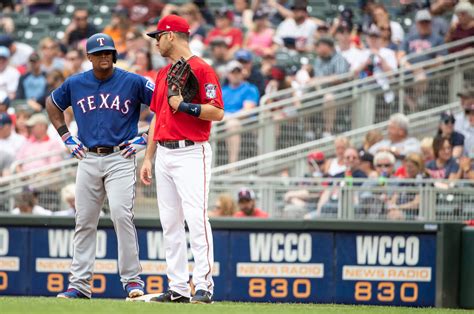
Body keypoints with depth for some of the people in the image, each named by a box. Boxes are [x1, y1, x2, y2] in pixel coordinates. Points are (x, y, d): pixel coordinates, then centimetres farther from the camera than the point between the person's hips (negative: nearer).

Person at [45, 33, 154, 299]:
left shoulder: (133, 82, -4)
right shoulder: (75, 84, 6)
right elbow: (52, 104, 24)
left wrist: (146, 137, -4)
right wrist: (65, 136, 14)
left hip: (121, 158, -4)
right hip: (88, 159, 4)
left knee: (121, 214, -18)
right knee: (84, 222, 4)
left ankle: (132, 279, -10)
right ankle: (80, 284, 10)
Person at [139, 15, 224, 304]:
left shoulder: (201, 69, -7)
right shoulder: (163, 74, 18)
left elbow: (218, 112, -13)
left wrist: (185, 106, -20)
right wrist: (148, 158, 17)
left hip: (191, 153, -8)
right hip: (164, 155, 8)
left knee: (196, 219, -15)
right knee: (170, 223, 6)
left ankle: (204, 286, -15)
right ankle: (178, 288, 9)